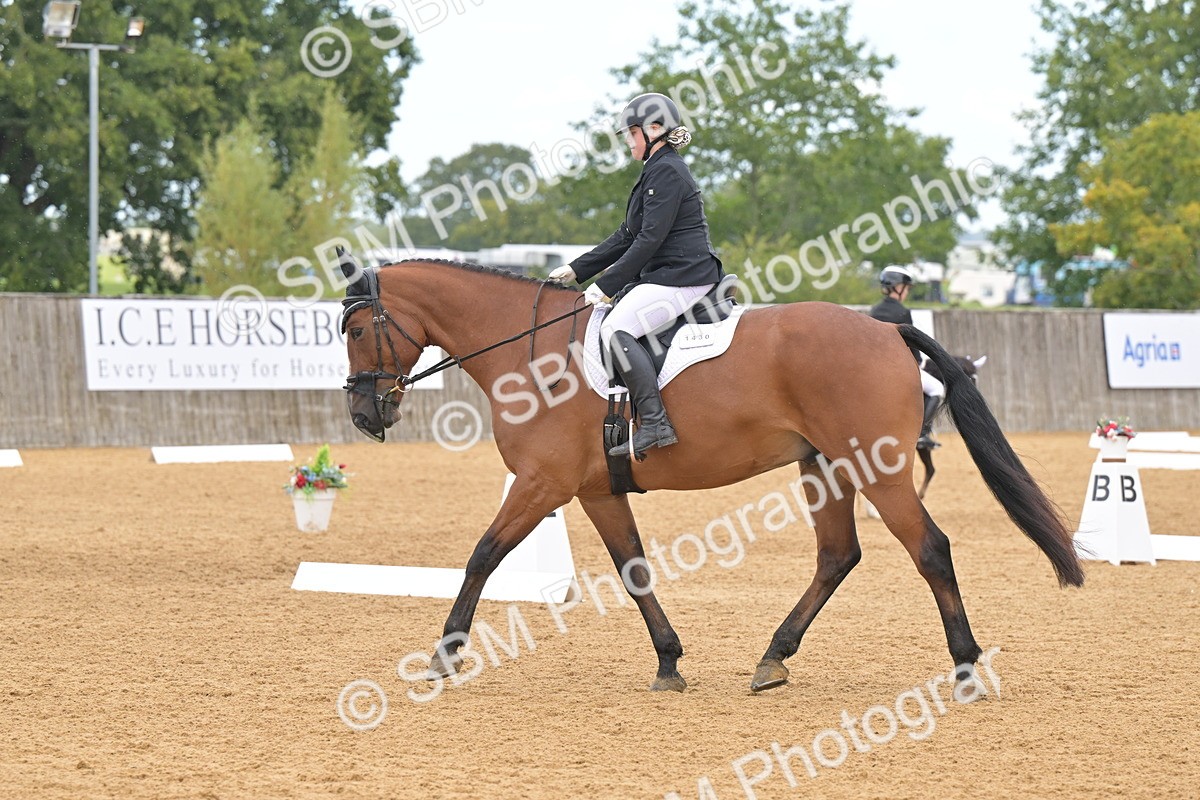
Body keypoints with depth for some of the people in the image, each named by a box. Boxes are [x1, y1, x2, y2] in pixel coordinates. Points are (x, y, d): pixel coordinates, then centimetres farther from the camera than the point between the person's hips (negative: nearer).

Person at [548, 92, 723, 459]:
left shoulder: (666, 172, -12)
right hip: (663, 275, 11)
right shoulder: (658, 171, 21)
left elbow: (649, 239, -18)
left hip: (682, 276, -11)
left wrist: (606, 286, -17)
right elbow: (627, 237, 23)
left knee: (616, 328, -25)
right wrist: (577, 270, 18)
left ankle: (655, 424, -32)